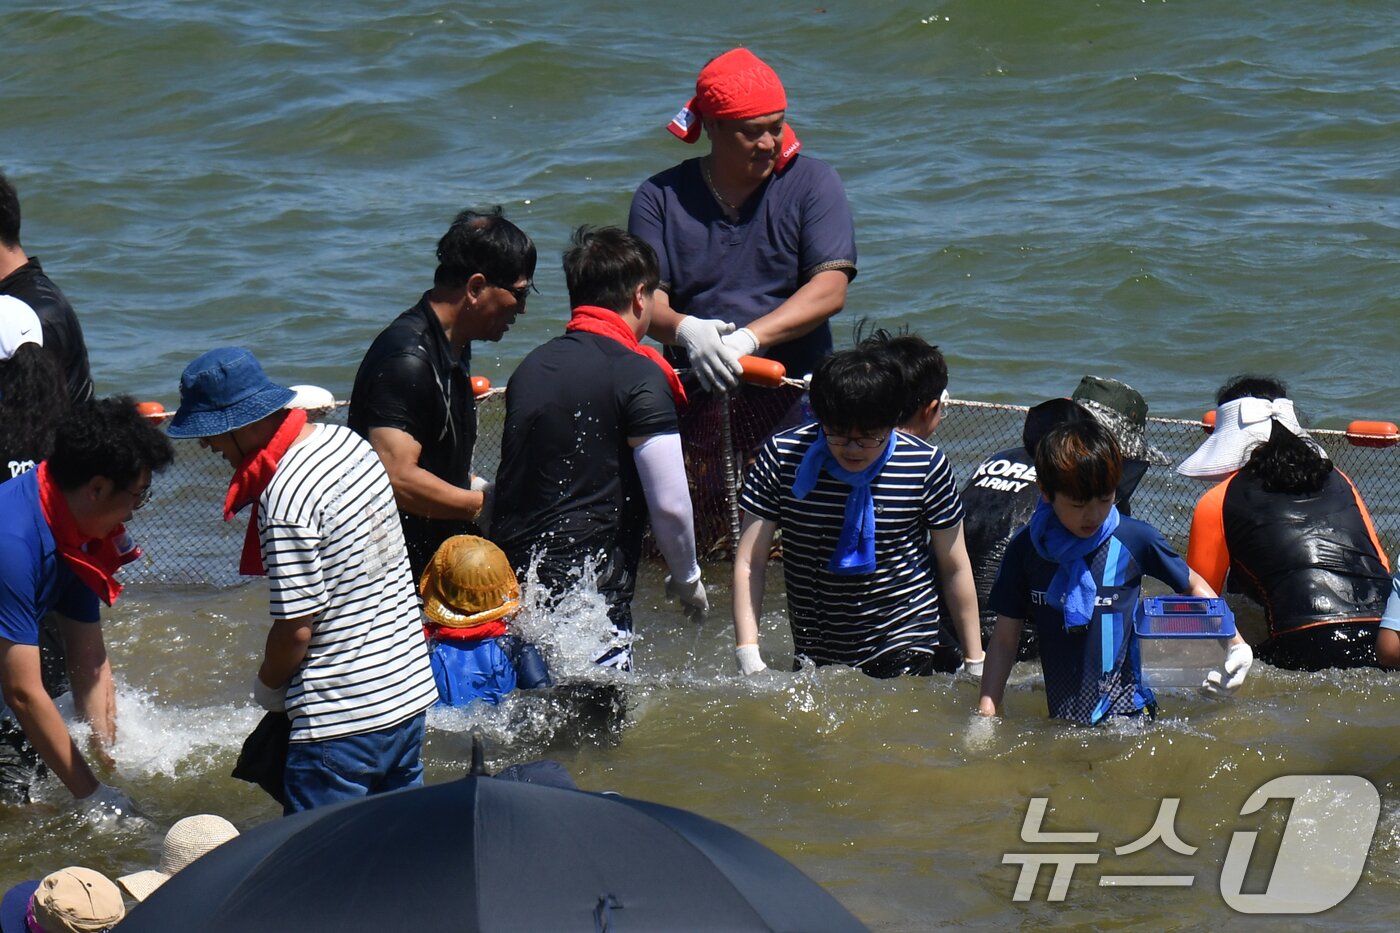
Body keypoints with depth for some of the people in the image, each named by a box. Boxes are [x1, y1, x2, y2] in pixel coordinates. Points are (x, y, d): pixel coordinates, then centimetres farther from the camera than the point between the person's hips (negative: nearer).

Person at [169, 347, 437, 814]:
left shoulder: (286, 501, -23)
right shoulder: (346, 441, 4)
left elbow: (296, 628, -19)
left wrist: (267, 684, 2)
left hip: (342, 721, -9)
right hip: (409, 689, 9)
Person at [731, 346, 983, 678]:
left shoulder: (925, 467, -10)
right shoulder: (782, 459, -9)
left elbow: (955, 569, 1)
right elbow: (749, 564, -5)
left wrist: (975, 664, 6)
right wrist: (749, 659, -14)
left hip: (907, 651, -2)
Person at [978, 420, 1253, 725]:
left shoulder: (1134, 539, -2)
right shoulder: (1026, 549, 2)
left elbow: (1193, 585, 15)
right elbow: (1005, 639, 9)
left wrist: (1234, 642, 3)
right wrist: (986, 714, 1)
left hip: (1129, 714, -4)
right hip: (1060, 720, 4)